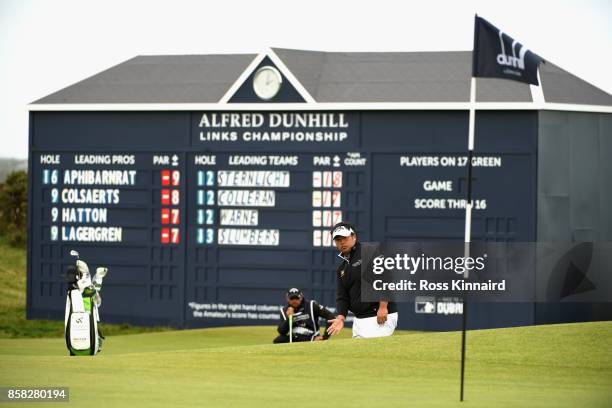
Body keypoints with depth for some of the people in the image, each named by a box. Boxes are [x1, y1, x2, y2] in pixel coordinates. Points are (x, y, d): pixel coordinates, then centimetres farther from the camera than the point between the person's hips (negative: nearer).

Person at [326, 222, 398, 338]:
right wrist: (341, 317, -6)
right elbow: (342, 297, 13)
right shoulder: (341, 269, 18)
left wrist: (383, 306, -21)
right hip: (358, 319, 9)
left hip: (382, 316, -9)